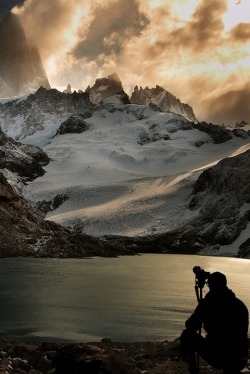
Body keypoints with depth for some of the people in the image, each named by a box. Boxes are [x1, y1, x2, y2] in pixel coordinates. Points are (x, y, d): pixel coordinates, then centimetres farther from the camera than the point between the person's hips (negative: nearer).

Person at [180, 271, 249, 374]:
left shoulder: (206, 302, -5)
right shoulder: (241, 305, 6)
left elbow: (190, 326, 2)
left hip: (217, 358, -4)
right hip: (240, 361, 4)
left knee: (187, 335, 15)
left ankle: (192, 365, 13)